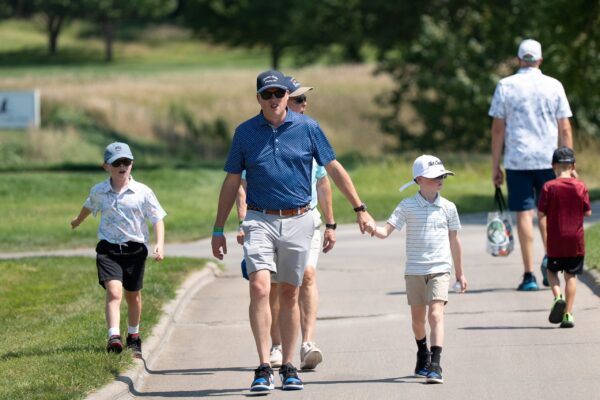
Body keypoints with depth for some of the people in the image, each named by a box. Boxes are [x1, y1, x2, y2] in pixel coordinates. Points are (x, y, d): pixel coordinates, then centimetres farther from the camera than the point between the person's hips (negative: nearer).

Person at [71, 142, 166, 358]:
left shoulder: (142, 192, -4)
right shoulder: (99, 192, 2)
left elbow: (157, 219, -4)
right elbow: (89, 206, 25)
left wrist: (160, 244, -18)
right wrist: (77, 221, 45)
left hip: (135, 248, 1)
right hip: (108, 248, -1)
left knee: (133, 295, 16)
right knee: (114, 291, -20)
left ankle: (133, 336, 36)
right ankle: (114, 337, -32)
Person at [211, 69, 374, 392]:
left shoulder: (307, 128, 2)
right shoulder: (245, 132, 3)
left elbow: (334, 170, 9)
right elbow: (231, 182, 9)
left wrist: (360, 209, 7)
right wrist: (218, 230, 10)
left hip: (298, 221, 1)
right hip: (260, 220, -1)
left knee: (289, 293, 8)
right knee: (260, 288, -16)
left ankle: (288, 367, 17)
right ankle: (264, 368, -18)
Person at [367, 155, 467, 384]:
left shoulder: (448, 208, 3)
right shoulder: (408, 207, -2)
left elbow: (454, 241, 12)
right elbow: (387, 230, -8)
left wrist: (460, 273, 17)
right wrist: (372, 229, -32)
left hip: (440, 270, -1)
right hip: (414, 271, 1)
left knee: (436, 314, -16)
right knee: (417, 318, 13)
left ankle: (435, 364, -22)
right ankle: (422, 355, 38)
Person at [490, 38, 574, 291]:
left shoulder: (505, 86, 2)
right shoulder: (554, 86, 3)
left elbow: (498, 129, 1)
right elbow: (565, 129, 2)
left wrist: (495, 166, 5)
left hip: (517, 159, -1)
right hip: (548, 158, 1)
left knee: (524, 213, 0)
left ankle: (529, 275, -3)